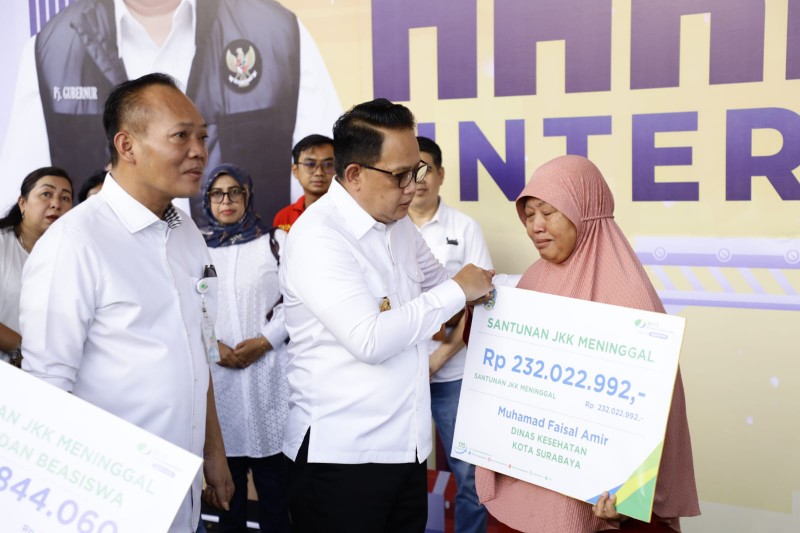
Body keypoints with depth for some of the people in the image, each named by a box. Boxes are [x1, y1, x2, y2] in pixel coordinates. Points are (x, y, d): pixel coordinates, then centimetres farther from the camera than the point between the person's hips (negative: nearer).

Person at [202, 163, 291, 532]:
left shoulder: (275, 240, 6)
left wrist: (264, 341, -11)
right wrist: (213, 346, -7)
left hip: (267, 366, -2)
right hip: (217, 370, 2)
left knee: (271, 467, -1)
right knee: (226, 462, 7)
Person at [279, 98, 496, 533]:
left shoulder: (400, 224, 9)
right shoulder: (316, 236, -17)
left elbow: (437, 281, 26)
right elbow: (370, 340, -26)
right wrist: (457, 292, -16)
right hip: (340, 457, -7)